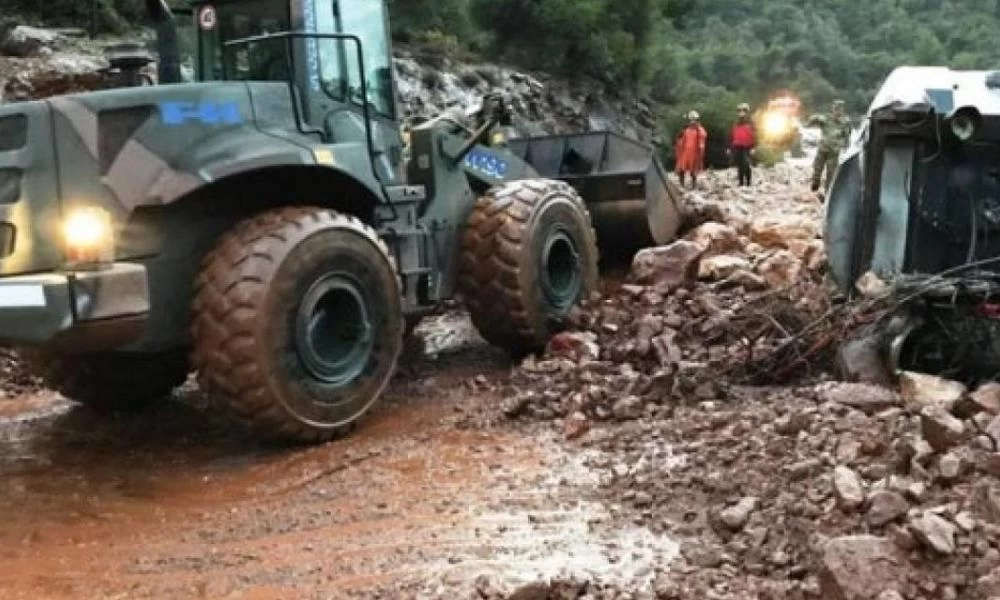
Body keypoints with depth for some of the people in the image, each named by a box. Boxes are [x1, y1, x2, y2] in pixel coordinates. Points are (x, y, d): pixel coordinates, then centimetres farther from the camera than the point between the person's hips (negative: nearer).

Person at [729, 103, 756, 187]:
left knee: (746, 165, -12)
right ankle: (741, 182, 15)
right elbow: (731, 136, 17)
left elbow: (753, 136, -5)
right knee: (739, 165, 7)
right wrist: (730, 147, 14)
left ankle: (748, 182, -4)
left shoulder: (749, 124, 0)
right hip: (736, 148, 5)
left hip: (746, 148, -5)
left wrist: (753, 147, -13)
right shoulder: (735, 125, 14)